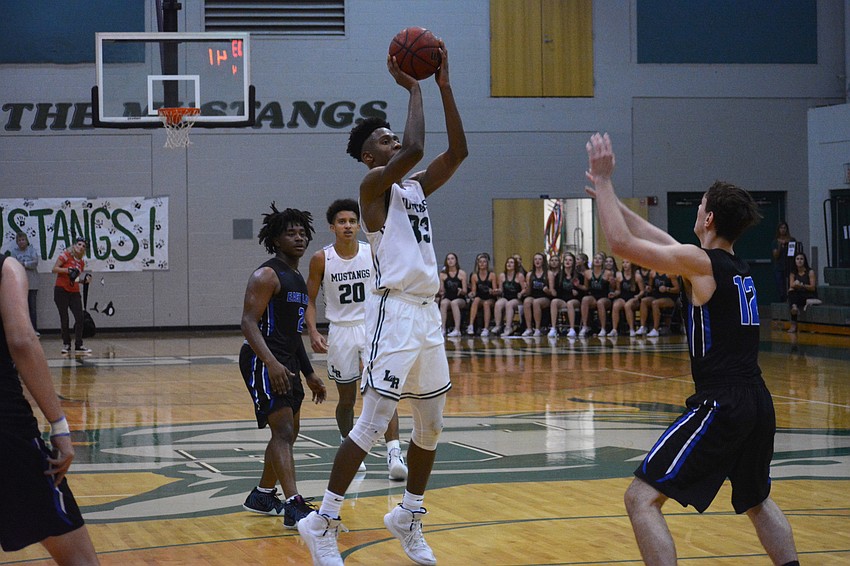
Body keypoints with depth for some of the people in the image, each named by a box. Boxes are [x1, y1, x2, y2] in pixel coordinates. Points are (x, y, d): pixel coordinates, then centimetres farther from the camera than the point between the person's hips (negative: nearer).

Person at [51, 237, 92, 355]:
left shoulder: (81, 262, 13)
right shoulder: (66, 255, -5)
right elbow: (54, 269, -11)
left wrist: (85, 279, 0)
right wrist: (68, 270, -22)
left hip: (74, 292, 5)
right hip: (61, 291, -5)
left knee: (79, 318, -6)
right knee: (64, 318, 0)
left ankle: (78, 345, -2)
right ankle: (66, 344, 11)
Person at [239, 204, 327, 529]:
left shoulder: (298, 279, 18)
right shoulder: (267, 275, -11)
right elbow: (249, 323, -20)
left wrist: (309, 374, 25)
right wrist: (271, 362, -33)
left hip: (287, 362, 10)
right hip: (265, 362, -10)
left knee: (289, 432, 16)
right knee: (283, 431, -19)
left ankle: (262, 497, 30)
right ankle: (294, 507, -28)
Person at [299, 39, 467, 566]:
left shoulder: (417, 187, 16)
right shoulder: (374, 184, -7)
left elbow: (457, 151, 7)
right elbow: (415, 149, -24)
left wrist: (444, 83, 3)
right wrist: (413, 88, -12)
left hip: (428, 313, 8)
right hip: (395, 311, -8)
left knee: (431, 424, 12)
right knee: (372, 424, -9)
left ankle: (409, 516, 27)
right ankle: (323, 521, -3)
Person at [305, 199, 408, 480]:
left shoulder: (374, 254, -4)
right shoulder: (321, 259, -6)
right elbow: (310, 299, 1)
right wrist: (313, 332, -14)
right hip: (341, 331, 0)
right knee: (347, 398, 9)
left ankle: (394, 453, -18)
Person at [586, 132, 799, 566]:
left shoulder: (701, 262, -8)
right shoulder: (740, 268, 15)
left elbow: (621, 242, -10)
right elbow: (659, 241, 26)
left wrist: (602, 181, 2)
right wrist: (608, 197, 31)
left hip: (720, 406, -9)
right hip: (758, 404, 9)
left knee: (642, 498, -6)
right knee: (756, 500, 31)